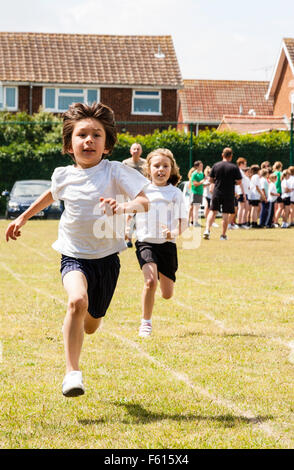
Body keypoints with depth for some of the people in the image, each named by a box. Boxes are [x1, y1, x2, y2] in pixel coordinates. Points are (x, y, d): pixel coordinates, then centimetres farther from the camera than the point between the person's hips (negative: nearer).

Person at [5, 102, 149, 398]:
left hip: (107, 257, 0)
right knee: (77, 300, -30)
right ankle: (72, 373, -26)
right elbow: (52, 194, 23)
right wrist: (23, 218, 31)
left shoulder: (115, 172, -11)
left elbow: (145, 201, -21)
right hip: (74, 255, 0)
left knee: (90, 325, 14)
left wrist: (123, 207, -42)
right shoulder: (64, 176, -2)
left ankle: (80, 317, 54)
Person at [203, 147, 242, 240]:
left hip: (216, 193, 2)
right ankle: (223, 235, 7)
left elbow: (211, 179, 4)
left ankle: (207, 230, -5)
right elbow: (238, 181, -6)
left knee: (213, 211, 11)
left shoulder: (216, 165, 0)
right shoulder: (234, 167, -7)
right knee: (226, 214, 4)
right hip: (228, 194, -2)